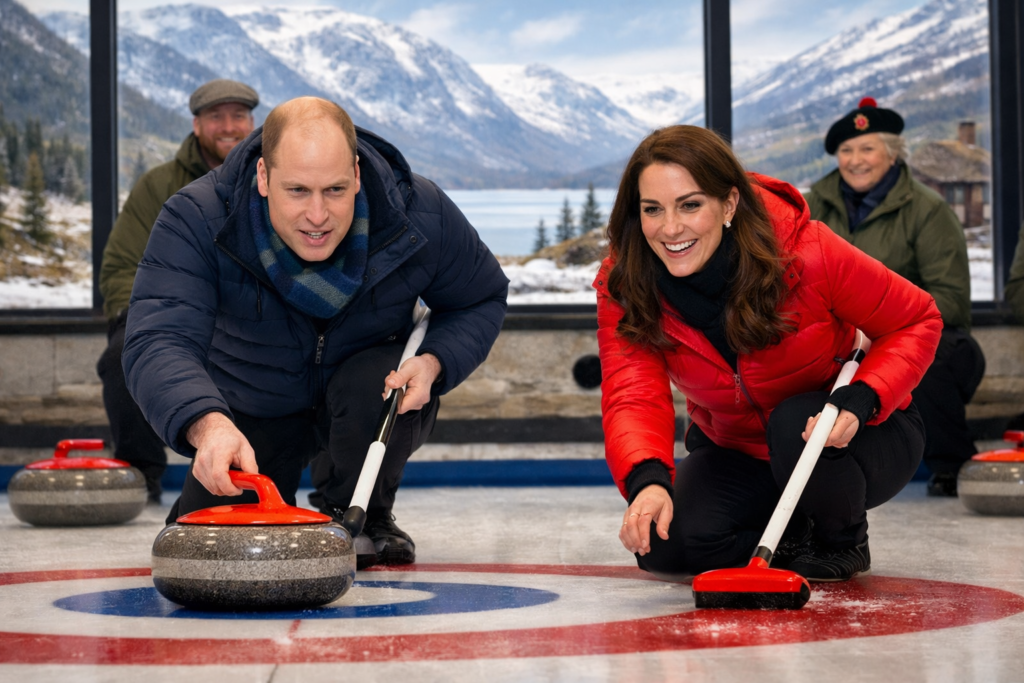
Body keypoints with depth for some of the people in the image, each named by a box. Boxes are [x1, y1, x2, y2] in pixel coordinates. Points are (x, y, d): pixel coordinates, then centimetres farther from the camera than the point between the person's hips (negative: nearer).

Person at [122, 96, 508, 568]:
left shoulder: (421, 213, -25)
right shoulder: (198, 220, -32)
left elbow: (482, 300, -6)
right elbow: (158, 342, -44)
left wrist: (434, 362, -28)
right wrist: (207, 425, -65)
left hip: (375, 406, 0)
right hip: (255, 411, 0)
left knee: (376, 375, -34)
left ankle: (362, 516, -5)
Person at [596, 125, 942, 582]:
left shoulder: (806, 252, -29)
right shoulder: (622, 286, -20)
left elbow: (917, 320, -15)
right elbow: (634, 398, -32)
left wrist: (861, 399, -33)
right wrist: (647, 480, -54)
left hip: (852, 437, -3)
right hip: (737, 455, 3)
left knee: (795, 424, -36)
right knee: (662, 545, -20)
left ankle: (844, 537, -3)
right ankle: (793, 537, 11)